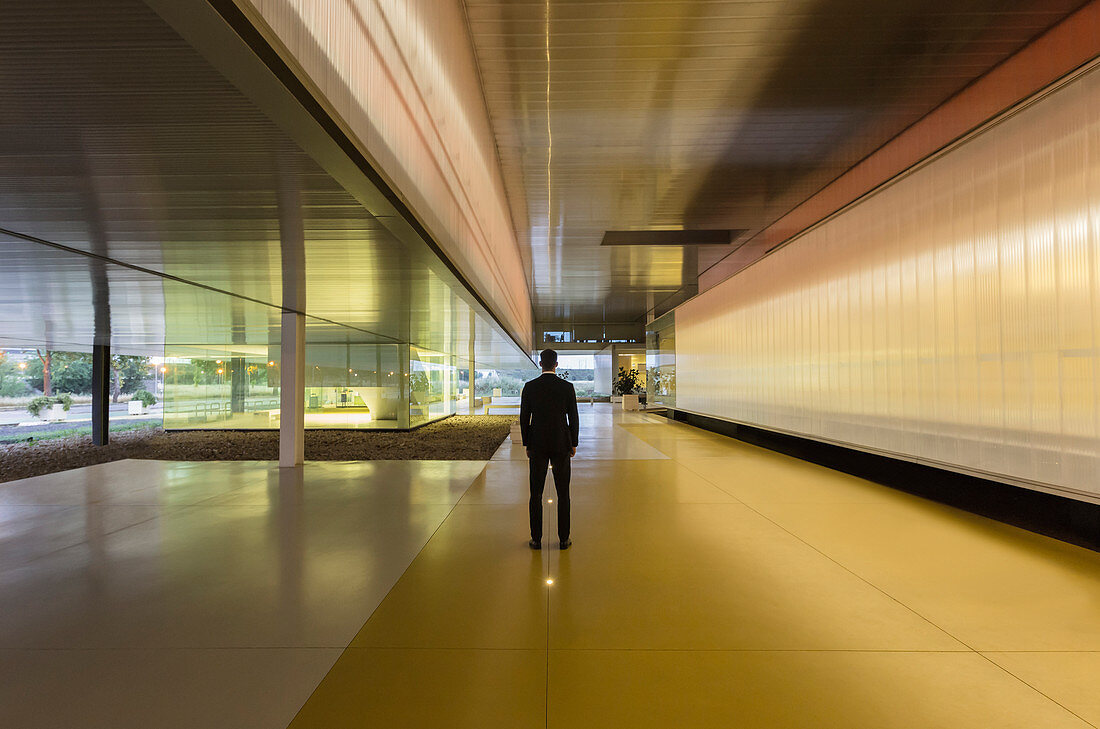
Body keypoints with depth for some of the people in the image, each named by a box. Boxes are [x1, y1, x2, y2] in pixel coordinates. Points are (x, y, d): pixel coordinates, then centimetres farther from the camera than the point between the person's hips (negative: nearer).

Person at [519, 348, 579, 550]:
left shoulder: (530, 387, -5)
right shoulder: (567, 387, -6)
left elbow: (524, 418, -2)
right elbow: (573, 418, -3)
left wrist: (527, 445, 9)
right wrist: (573, 444, 8)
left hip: (538, 445, 0)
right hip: (561, 444, 0)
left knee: (536, 493, 9)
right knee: (563, 493, 10)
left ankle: (536, 539, 13)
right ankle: (564, 539, 15)